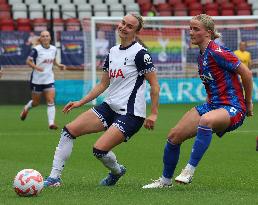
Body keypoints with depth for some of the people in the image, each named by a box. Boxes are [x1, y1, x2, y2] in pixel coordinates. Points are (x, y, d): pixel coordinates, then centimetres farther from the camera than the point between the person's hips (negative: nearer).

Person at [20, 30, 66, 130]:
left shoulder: (53, 49, 4)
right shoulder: (36, 49, -12)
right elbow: (28, 61, -12)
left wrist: (59, 65, 2)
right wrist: (36, 67, -28)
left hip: (49, 79, 3)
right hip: (37, 79, -3)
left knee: (51, 101, -10)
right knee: (36, 102, 11)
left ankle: (51, 123, -11)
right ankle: (26, 108, 44)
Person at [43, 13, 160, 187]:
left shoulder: (140, 53, -11)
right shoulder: (113, 52, 13)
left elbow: (154, 85, -10)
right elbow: (103, 84, 20)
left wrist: (154, 114, -15)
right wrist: (81, 102, 14)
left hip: (130, 114, -8)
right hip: (109, 107, 8)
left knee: (99, 150, -19)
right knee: (69, 130, -6)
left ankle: (117, 171, 15)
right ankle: (54, 177, -3)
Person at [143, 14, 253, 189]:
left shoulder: (217, 52, -18)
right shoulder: (202, 55, 9)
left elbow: (246, 73, -14)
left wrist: (248, 103, -4)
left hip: (233, 108, -9)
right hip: (213, 105, 9)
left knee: (206, 120, -42)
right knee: (174, 136, 3)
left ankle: (190, 170, -36)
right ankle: (166, 180, 23)